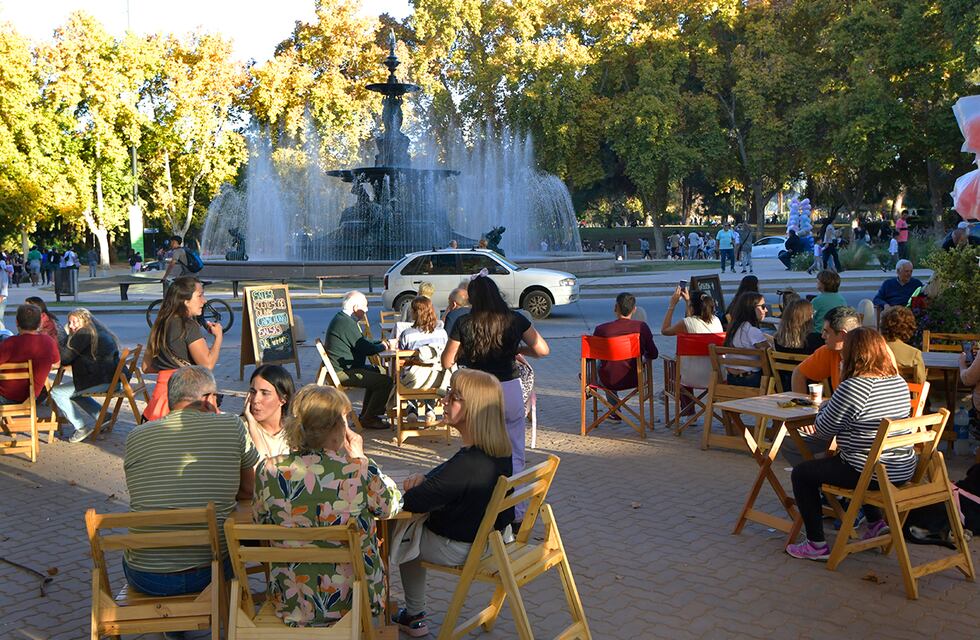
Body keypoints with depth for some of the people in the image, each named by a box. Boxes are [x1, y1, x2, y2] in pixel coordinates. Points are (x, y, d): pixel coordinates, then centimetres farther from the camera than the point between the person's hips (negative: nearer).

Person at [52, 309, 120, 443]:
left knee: (57, 392, -5)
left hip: (101, 380, -10)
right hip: (111, 377, 10)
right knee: (74, 392, 30)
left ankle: (83, 426, -6)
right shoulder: (100, 332, 22)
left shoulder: (84, 333, -8)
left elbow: (65, 357, -10)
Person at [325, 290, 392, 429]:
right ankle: (368, 419, -3)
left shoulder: (341, 318, 14)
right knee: (385, 381, -16)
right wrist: (384, 346, -3)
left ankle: (366, 414, 29)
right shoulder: (346, 323, -21)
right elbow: (366, 348, -20)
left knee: (376, 371, 27)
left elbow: (362, 342, 22)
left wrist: (381, 342, 12)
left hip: (343, 367, 12)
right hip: (342, 372, -12)